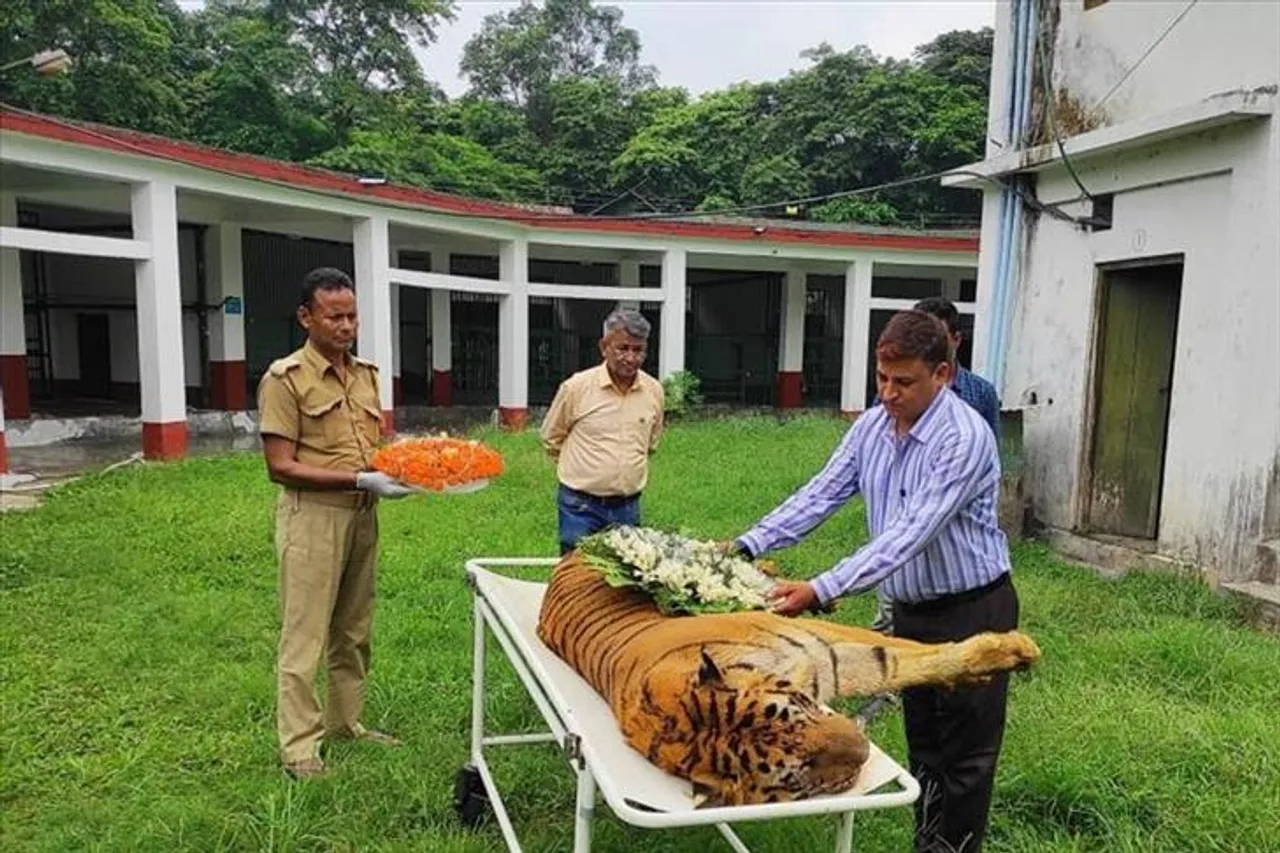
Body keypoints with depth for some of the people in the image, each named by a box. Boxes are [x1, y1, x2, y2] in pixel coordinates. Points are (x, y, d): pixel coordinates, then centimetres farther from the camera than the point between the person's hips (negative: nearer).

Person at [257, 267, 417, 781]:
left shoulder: (365, 373, 10)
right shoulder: (286, 378, -11)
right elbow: (281, 467, -15)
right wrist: (360, 480, -21)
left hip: (362, 515, 7)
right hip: (313, 517, -7)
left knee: (354, 630, 16)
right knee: (304, 636, 1)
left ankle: (347, 722, 30)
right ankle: (299, 747, 12)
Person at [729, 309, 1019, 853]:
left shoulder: (965, 439, -25)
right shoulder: (872, 426, -3)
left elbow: (910, 535, -33)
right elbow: (821, 494, -2)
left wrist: (821, 591, -39)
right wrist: (747, 545, -13)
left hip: (971, 611, -7)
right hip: (910, 609, 7)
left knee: (964, 756, 7)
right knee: (922, 744, 20)